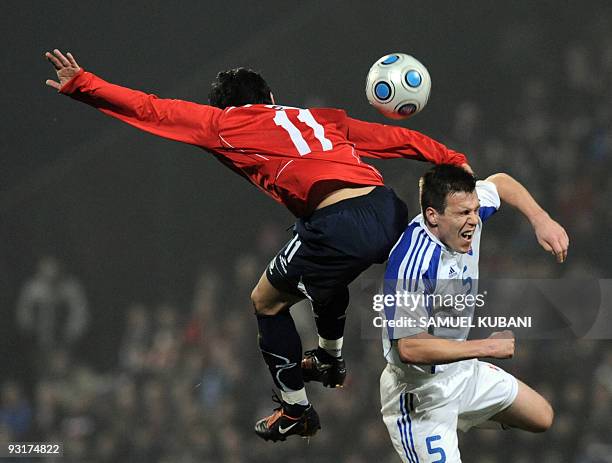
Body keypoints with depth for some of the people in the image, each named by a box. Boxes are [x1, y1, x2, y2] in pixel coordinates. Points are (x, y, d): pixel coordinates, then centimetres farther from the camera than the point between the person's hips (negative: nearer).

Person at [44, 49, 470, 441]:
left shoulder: (225, 123, 14)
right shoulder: (319, 117, 28)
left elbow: (150, 111, 14)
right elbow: (396, 138, 29)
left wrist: (81, 85, 19)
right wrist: (453, 160, 38)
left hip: (341, 225, -7)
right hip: (390, 210, 7)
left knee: (267, 301, 20)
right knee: (327, 269, 40)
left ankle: (296, 410, 29)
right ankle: (330, 360, 59)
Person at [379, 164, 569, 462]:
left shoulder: (465, 215, -9)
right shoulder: (412, 264, -33)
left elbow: (499, 183, 14)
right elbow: (409, 347, -35)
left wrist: (541, 221, -2)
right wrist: (487, 347, -29)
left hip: (462, 370, 9)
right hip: (420, 392, -9)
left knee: (542, 419, 20)